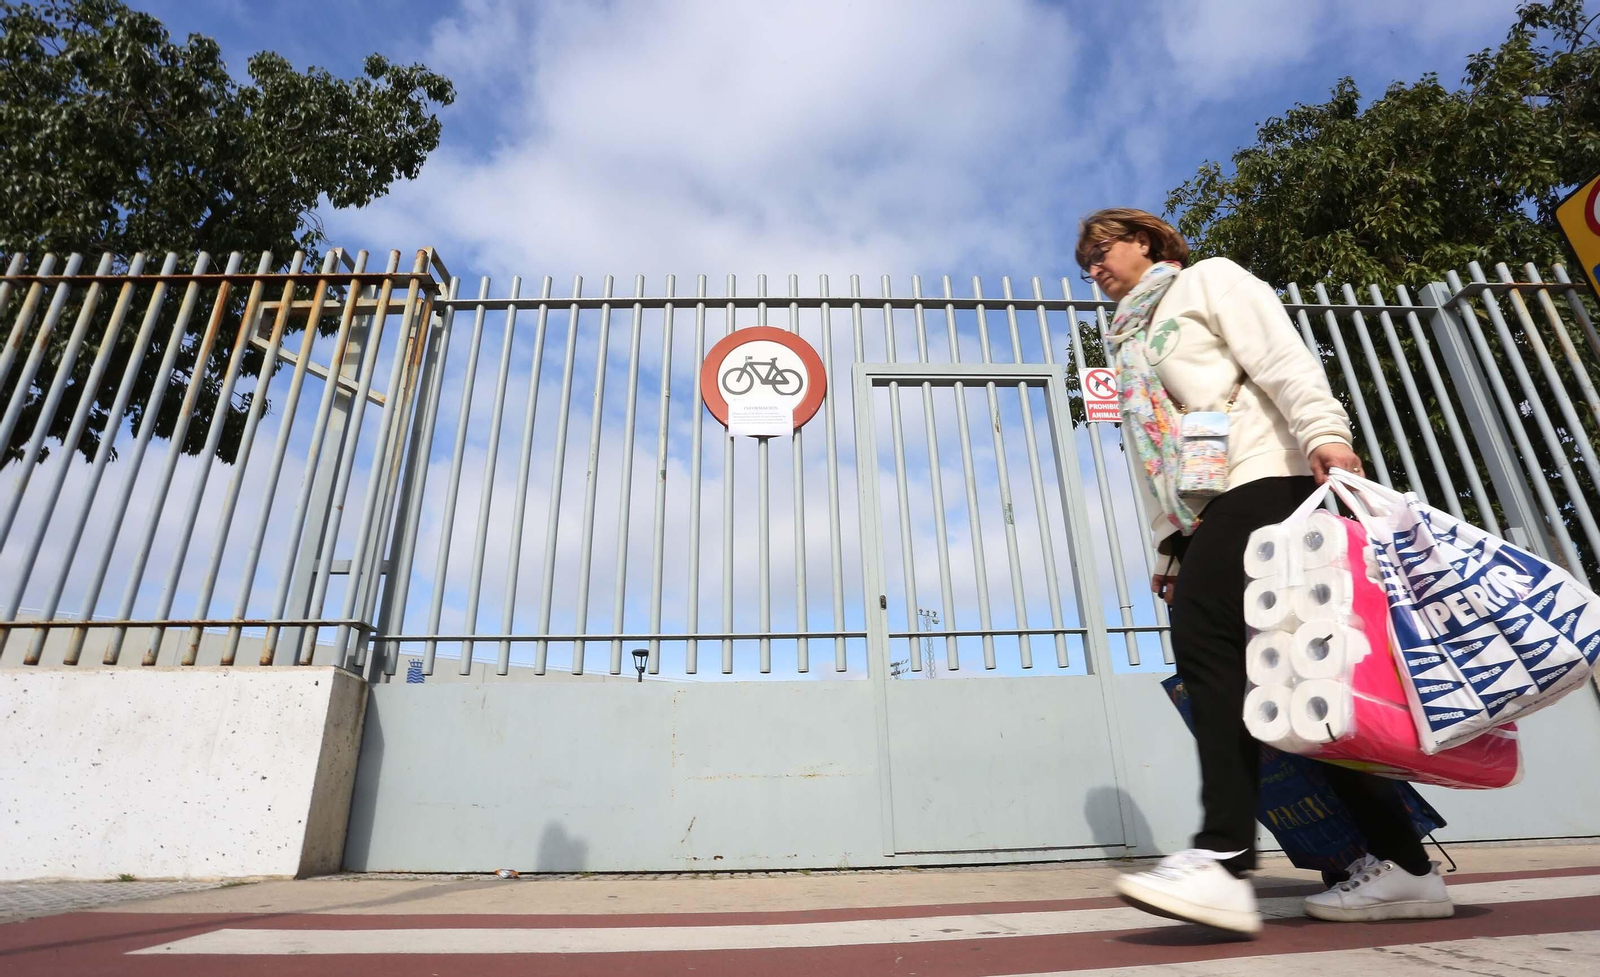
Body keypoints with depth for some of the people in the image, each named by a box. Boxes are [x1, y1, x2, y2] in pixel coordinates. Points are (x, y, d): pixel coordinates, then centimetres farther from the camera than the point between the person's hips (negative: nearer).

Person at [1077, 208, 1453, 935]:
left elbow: (1282, 357, -6)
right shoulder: (1132, 345, 31)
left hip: (1261, 479, -8)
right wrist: (1170, 547, 17)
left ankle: (1224, 860, -26)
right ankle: (1401, 863, 6)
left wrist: (1323, 432, -23)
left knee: (1203, 637, -24)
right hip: (1203, 508, 8)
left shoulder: (1208, 280, 13)